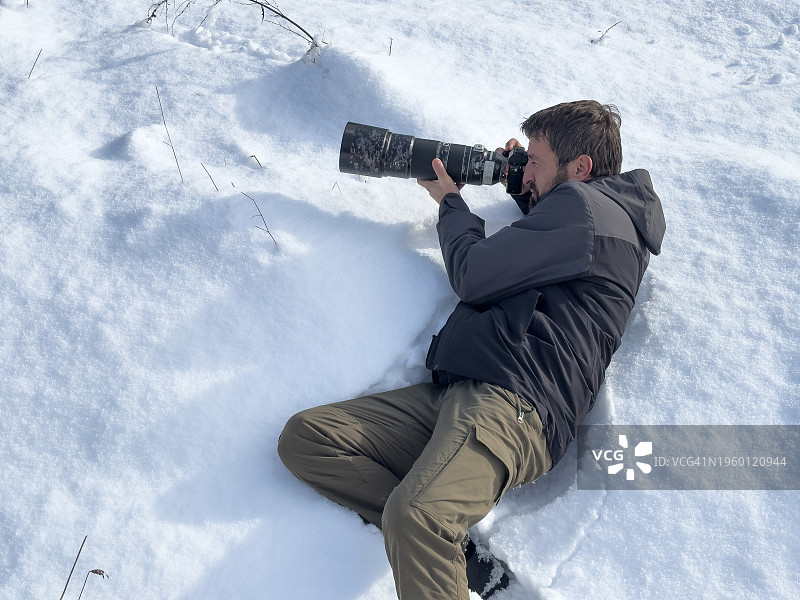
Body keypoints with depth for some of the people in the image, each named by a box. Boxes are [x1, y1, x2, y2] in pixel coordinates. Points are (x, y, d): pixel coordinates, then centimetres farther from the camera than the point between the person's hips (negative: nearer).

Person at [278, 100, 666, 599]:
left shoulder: (582, 204, -3)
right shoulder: (616, 215, 27)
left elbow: (473, 276, -4)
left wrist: (452, 202, 15)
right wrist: (524, 191, 31)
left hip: (513, 404, -11)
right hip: (463, 393, 11)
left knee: (413, 516, -38)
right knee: (303, 437, -4)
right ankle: (451, 549, -13)